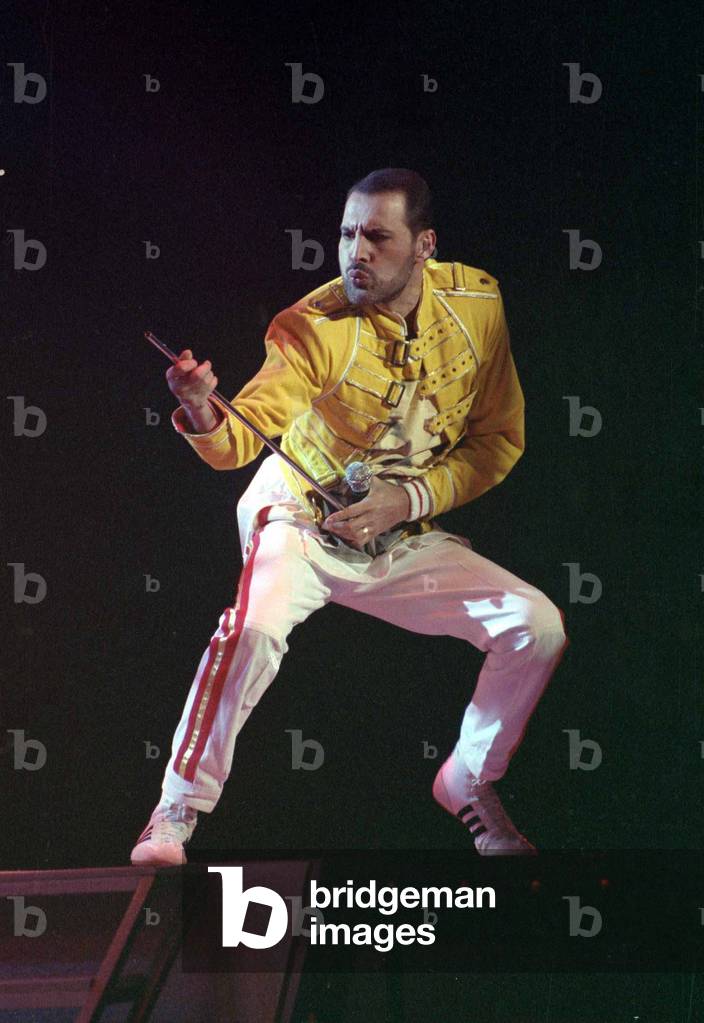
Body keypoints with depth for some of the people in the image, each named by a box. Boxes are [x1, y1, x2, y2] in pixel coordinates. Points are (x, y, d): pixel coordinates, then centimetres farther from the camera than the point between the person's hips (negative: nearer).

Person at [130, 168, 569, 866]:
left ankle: (469, 783, 17)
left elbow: (500, 439, -2)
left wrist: (409, 500, -16)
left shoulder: (477, 302, -9)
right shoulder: (314, 327, -21)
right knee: (253, 630, -32)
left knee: (538, 626, -7)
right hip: (302, 521, -4)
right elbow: (241, 439, -33)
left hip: (406, 543, 4)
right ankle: (175, 814, -14)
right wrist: (202, 415, -56)